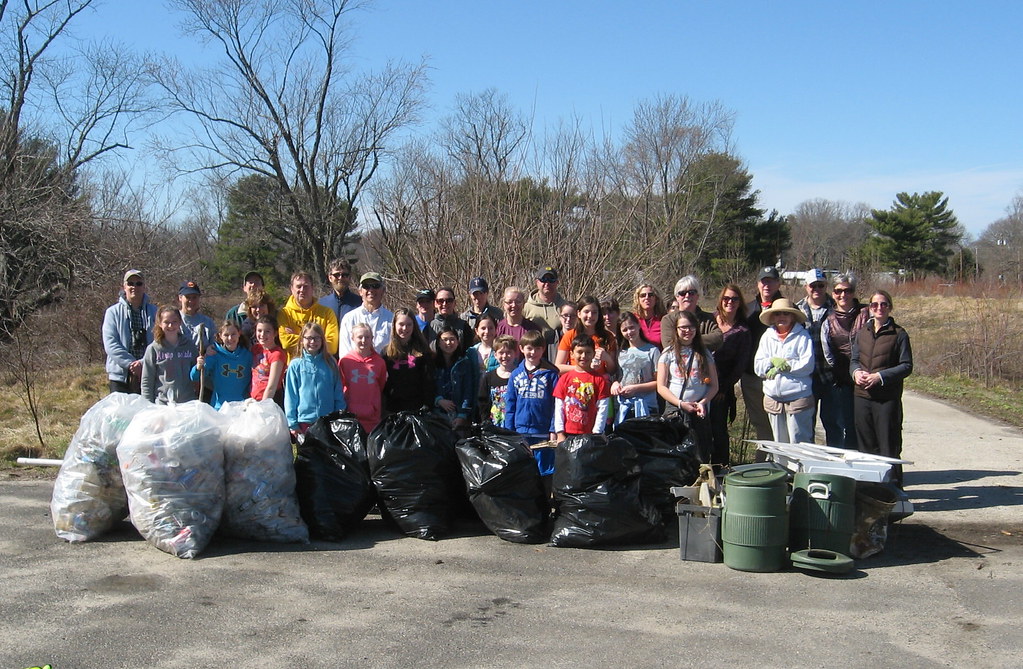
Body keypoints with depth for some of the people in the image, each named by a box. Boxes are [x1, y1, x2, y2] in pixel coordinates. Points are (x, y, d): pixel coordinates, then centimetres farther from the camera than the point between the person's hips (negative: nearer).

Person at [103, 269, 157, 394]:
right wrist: (131, 364, -14)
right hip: (120, 375, -1)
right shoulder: (113, 312, 5)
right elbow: (110, 345, -4)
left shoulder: (153, 312, 8)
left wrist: (144, 363, -15)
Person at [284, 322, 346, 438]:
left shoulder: (330, 363, 4)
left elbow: (339, 394, 7)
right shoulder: (295, 365, -1)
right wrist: (292, 423, -2)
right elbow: (290, 396, 0)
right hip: (304, 421, -1)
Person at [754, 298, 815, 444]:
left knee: (799, 445, -4)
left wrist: (780, 367, -10)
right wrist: (773, 361, -14)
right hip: (773, 398, 4)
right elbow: (758, 366, 5)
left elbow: (807, 365, -11)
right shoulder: (767, 336, 11)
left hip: (798, 398, -4)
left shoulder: (802, 336, -1)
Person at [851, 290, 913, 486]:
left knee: (888, 446, -2)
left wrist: (880, 376, -16)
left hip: (887, 397, -5)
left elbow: (906, 366, -5)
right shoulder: (862, 332, 12)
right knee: (866, 444, 11)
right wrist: (856, 371, -6)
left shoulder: (899, 334, -3)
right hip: (862, 395, 5)